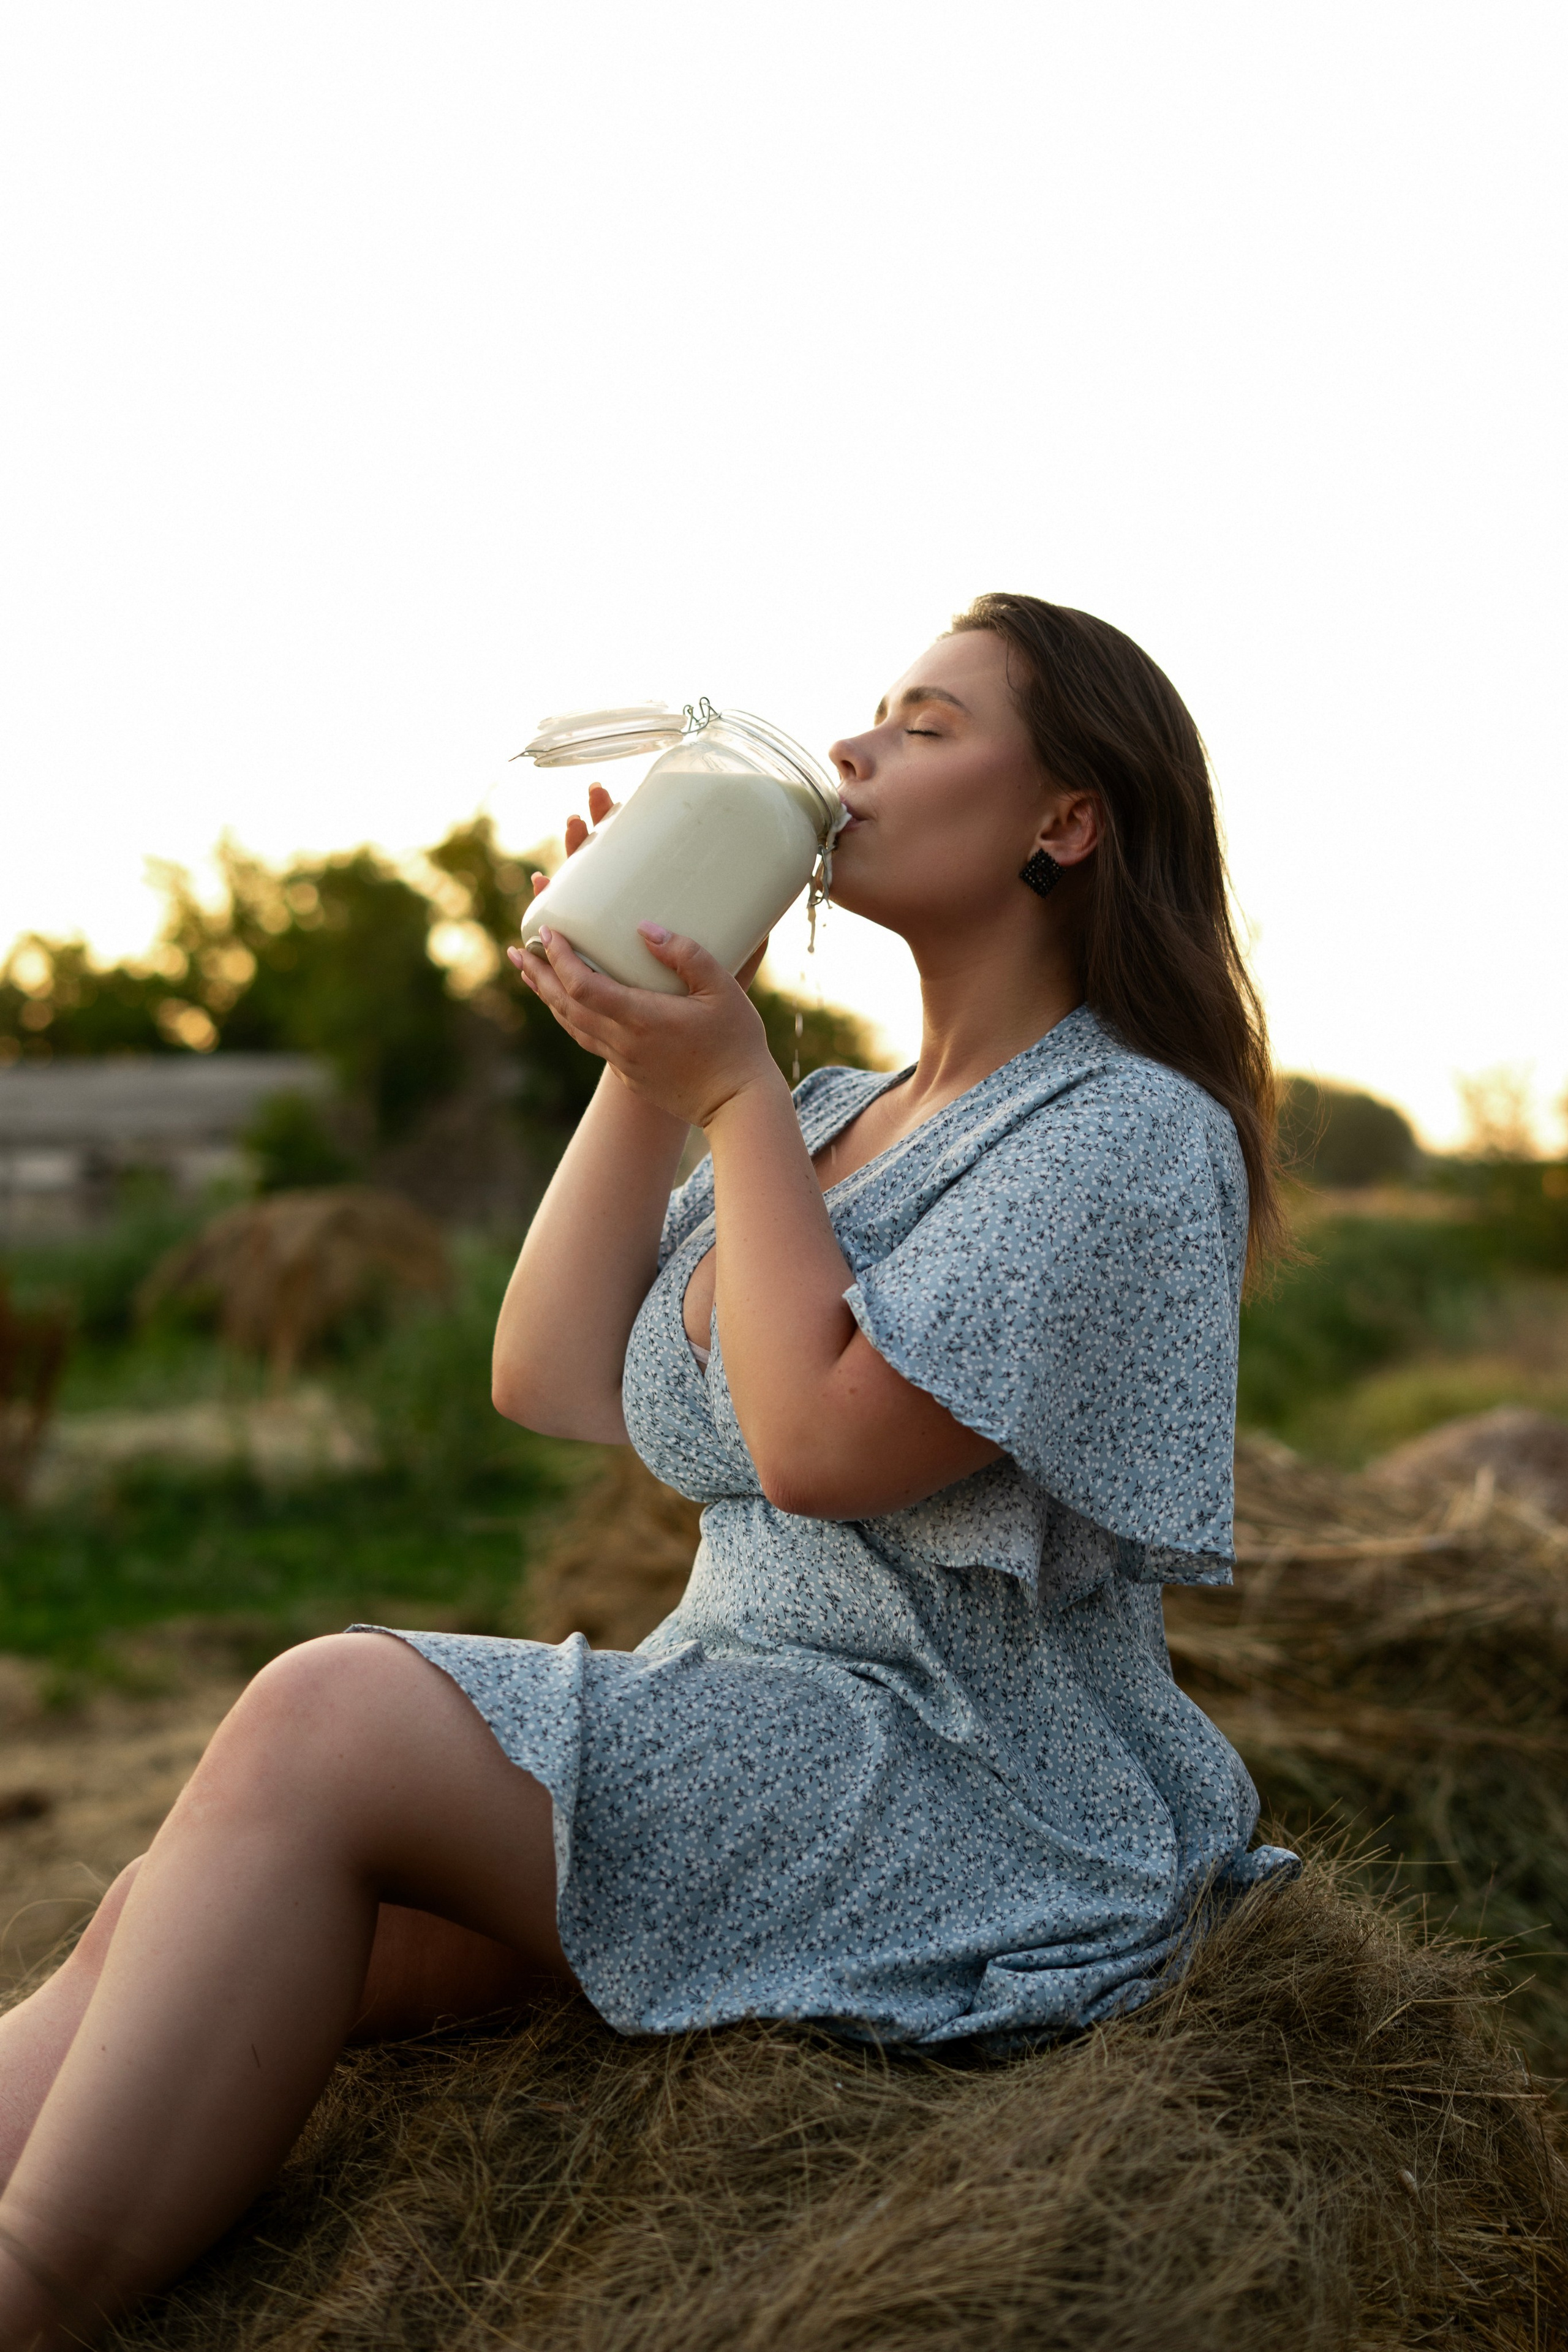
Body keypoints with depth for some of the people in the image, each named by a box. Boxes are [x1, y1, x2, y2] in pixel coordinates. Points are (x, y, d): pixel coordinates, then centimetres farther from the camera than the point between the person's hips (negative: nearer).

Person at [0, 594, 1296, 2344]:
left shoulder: (1132, 1132, -8)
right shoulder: (830, 1116, 18)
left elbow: (822, 1437, -18)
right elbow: (556, 1384, 12)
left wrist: (729, 1085, -10)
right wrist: (644, 1062, 6)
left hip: (973, 1808, -8)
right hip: (740, 1746, 8)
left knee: (324, 1720, -25)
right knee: (174, 1922, -12)